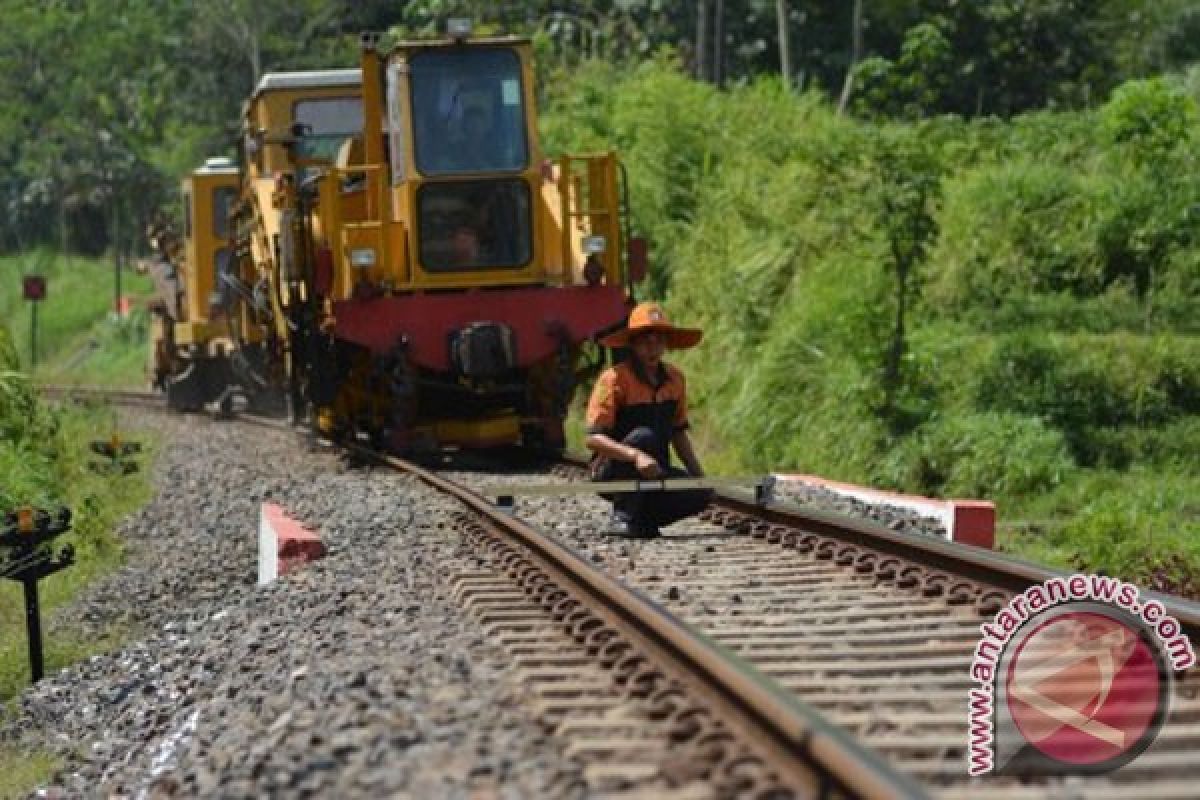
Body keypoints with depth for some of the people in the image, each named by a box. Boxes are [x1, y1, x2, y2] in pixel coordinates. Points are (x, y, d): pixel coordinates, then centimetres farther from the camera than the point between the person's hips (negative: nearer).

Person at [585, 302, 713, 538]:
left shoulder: (674, 379, 4)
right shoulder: (614, 379, -15)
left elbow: (678, 433, 16)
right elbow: (593, 439, -23)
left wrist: (698, 474, 4)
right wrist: (636, 456, -38)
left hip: (654, 475, 5)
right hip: (611, 473, -5)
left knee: (701, 494, -20)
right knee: (644, 437, -33)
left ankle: (643, 519, 3)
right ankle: (623, 517, -22)